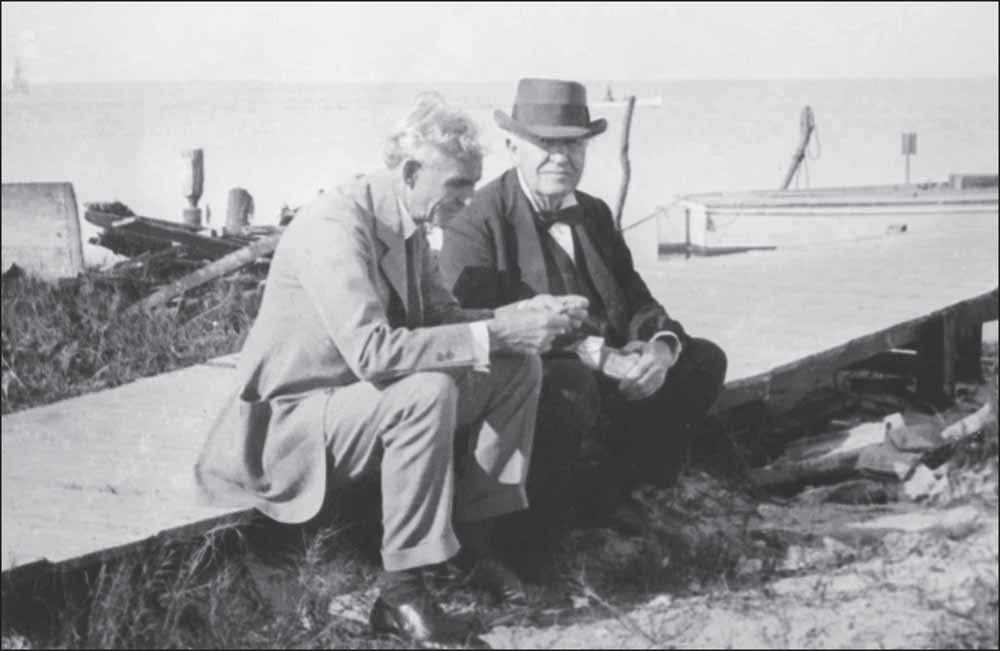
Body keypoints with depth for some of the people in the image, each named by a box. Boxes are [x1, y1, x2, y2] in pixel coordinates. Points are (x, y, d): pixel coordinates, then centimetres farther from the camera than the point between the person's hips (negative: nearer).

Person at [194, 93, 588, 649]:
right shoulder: (335, 225, -26)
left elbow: (438, 318, 8)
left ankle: (474, 534, 4)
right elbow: (372, 352, -36)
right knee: (428, 392, -36)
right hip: (293, 418, -9)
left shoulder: (406, 223, 2)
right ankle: (402, 591, -24)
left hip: (364, 395, 9)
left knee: (519, 366, -3)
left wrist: (520, 316, -9)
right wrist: (492, 334, -33)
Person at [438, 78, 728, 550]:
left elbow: (636, 299, 11)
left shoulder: (595, 213, 13)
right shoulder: (476, 222, -11)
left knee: (704, 361, -3)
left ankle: (608, 492, 2)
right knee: (571, 381, -38)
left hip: (608, 370, 8)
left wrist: (662, 346, -15)